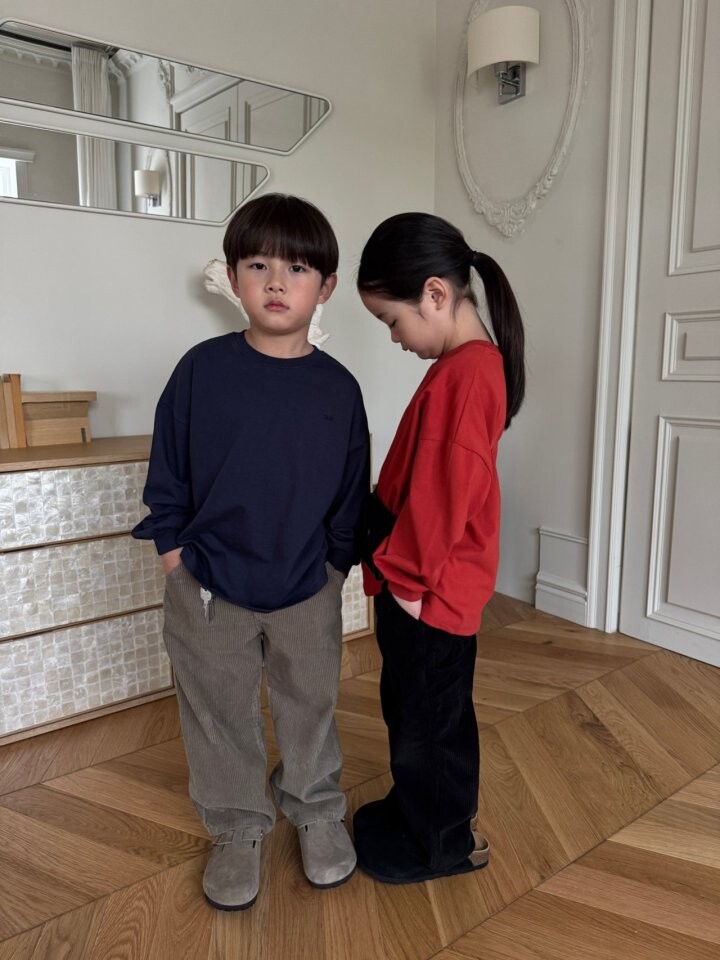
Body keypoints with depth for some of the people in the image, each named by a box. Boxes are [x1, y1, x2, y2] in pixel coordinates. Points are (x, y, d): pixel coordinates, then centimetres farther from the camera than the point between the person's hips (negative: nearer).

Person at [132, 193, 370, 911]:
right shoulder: (203, 369, -8)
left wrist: (335, 563, 4)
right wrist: (173, 550, -2)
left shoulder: (338, 388, -5)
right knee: (220, 717, 15)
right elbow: (167, 469, -1)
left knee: (310, 706, 18)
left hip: (307, 589, 1)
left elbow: (351, 490, 3)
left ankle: (317, 812, 44)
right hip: (209, 587, 0)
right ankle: (238, 830, 40)